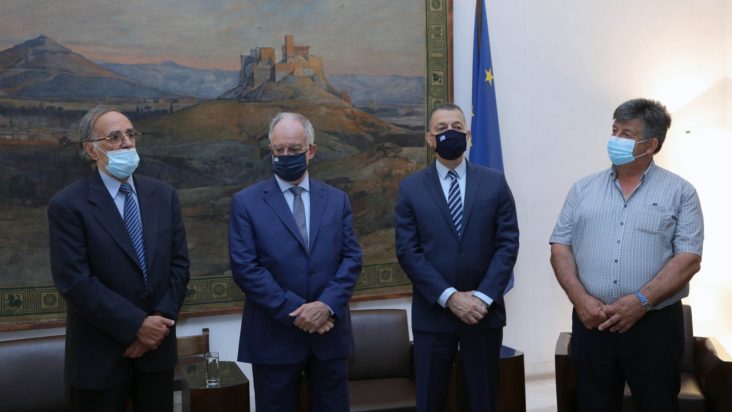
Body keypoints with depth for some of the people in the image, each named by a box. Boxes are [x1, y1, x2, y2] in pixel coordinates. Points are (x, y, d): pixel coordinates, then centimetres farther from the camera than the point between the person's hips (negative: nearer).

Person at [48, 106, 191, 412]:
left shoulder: (163, 195, 5)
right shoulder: (68, 205, -10)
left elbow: (179, 263, 4)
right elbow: (75, 282, -16)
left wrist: (161, 321, -8)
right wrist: (136, 325, -17)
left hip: (157, 346, 4)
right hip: (100, 354, -4)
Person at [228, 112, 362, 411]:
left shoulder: (337, 200, 8)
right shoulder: (246, 202, -2)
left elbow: (352, 257, 2)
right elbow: (244, 267, -10)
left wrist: (327, 305, -14)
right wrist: (294, 311, -15)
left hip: (330, 333, 3)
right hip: (274, 337, -2)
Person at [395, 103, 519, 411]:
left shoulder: (495, 183, 4)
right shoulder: (410, 188, 1)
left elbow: (508, 244, -2)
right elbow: (407, 251, -5)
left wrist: (483, 297, -13)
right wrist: (449, 297, -14)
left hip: (484, 310, 1)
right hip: (432, 312, 0)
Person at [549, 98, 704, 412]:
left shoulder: (680, 192, 2)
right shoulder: (583, 189, 10)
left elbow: (689, 259, -6)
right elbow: (561, 247, 5)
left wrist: (641, 301, -17)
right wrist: (580, 299, -10)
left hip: (655, 324, -2)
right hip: (591, 322, 2)